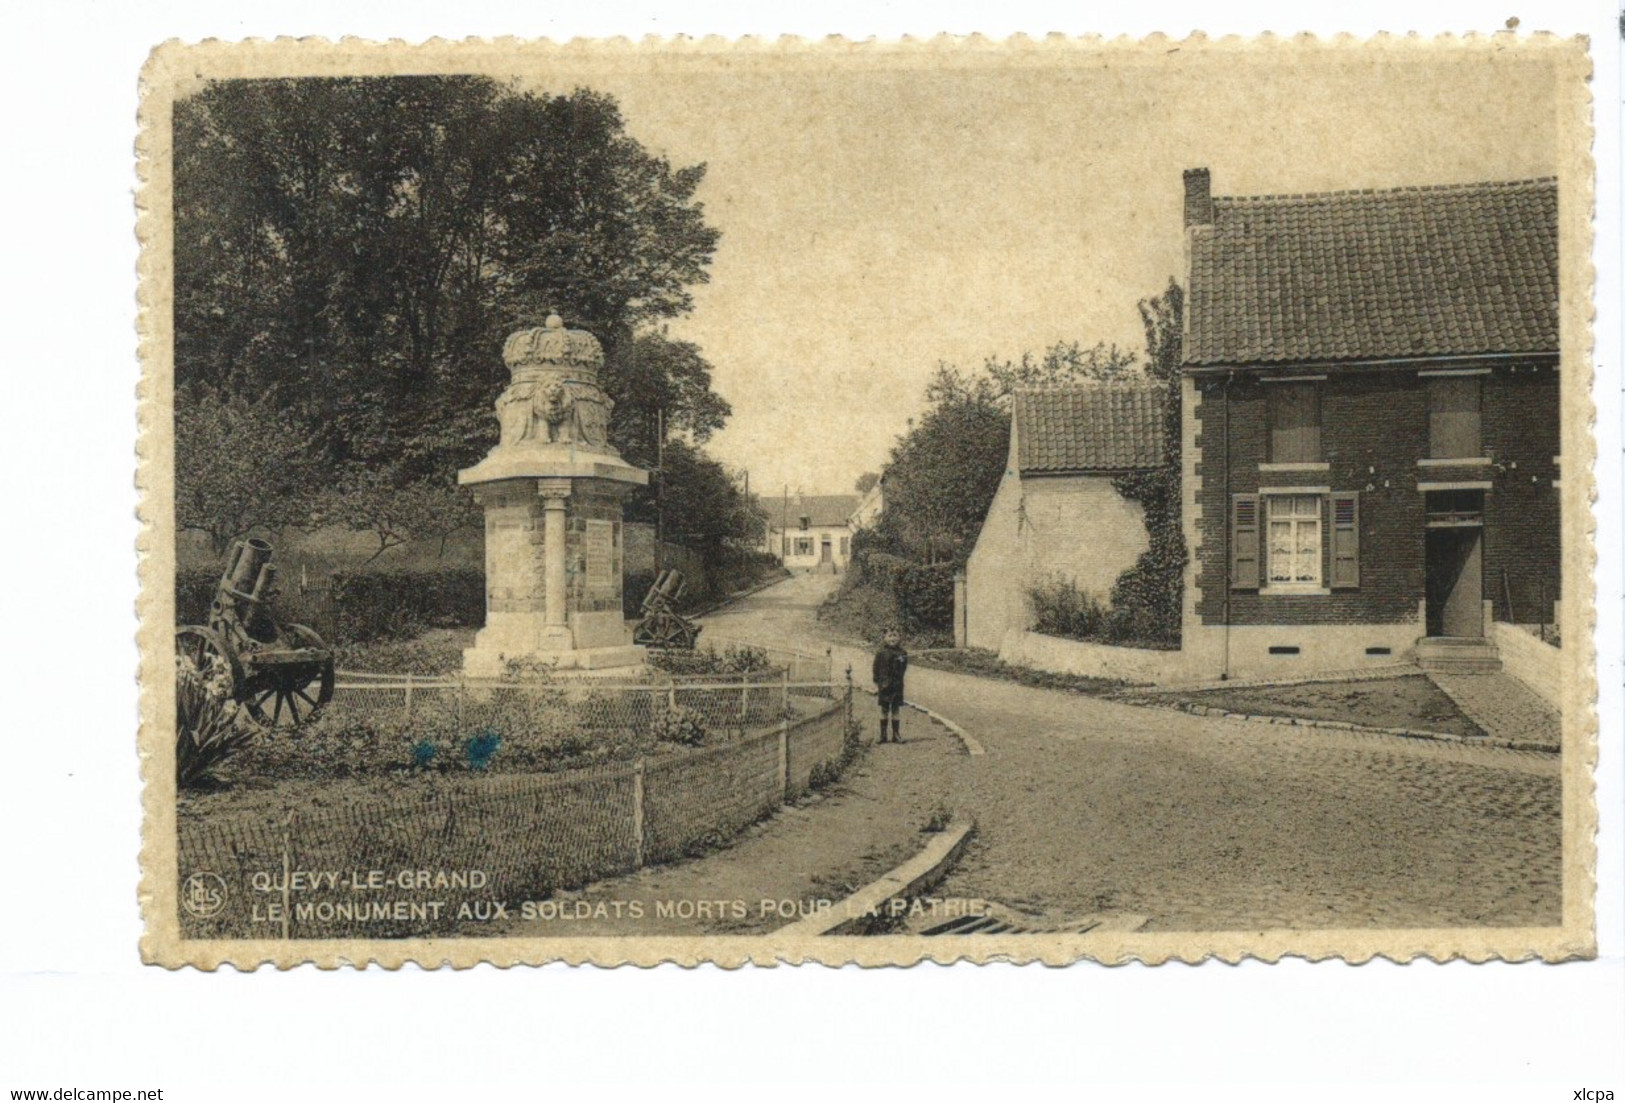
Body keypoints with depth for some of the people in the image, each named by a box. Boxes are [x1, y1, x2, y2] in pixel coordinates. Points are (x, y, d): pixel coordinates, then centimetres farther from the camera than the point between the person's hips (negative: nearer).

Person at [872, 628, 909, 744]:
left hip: (897, 686, 1)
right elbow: (876, 668, -1)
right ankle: (883, 735, 9)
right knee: (884, 710, 3)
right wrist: (877, 682, -6)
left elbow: (904, 669, 9)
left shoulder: (903, 653, 4)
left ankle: (896, 735, 11)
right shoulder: (881, 653, -1)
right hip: (885, 686, -1)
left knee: (896, 710, 6)